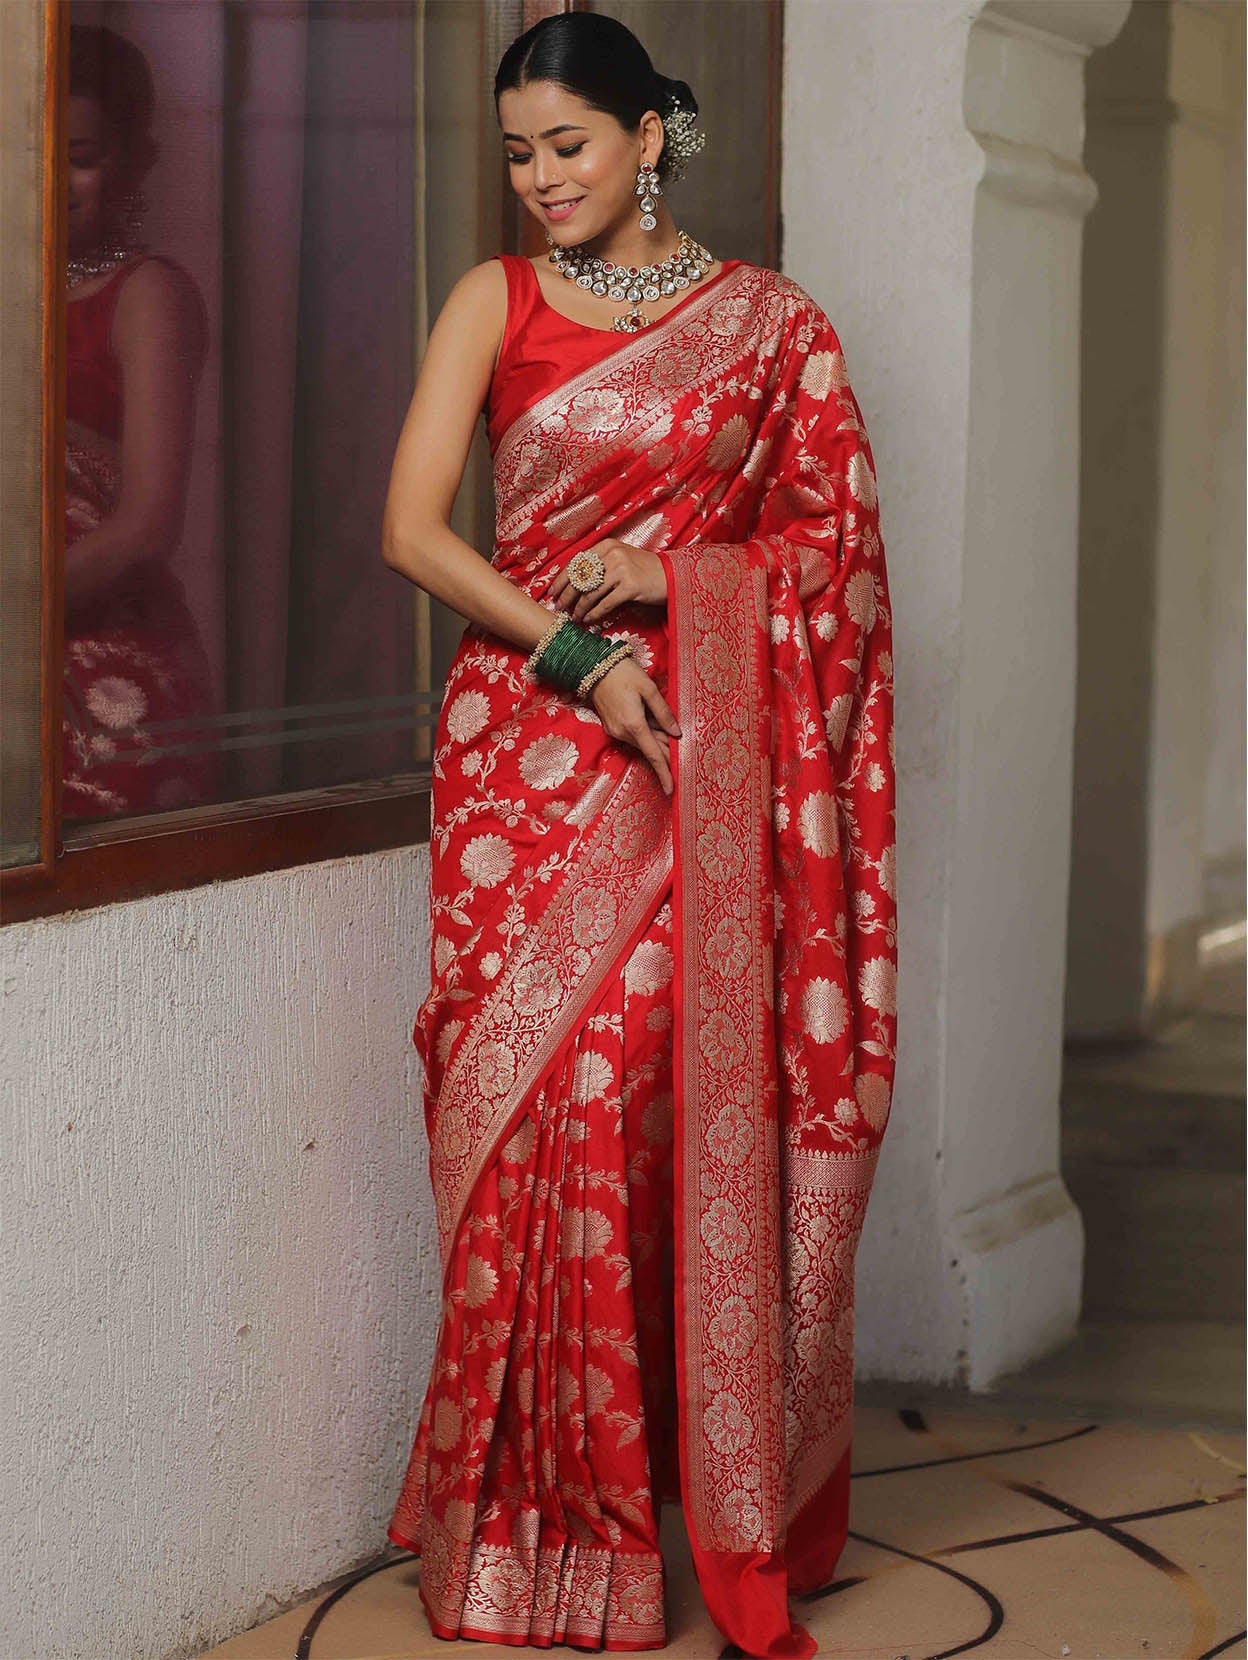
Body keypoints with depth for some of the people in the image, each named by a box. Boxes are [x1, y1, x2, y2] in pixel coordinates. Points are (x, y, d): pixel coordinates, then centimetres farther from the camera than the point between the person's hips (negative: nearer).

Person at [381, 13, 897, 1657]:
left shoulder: (770, 320, 8)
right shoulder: (496, 301, 7)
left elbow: (835, 536, 6)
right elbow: (413, 526, -1)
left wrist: (665, 568, -10)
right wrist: (574, 649, -13)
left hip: (705, 756, 0)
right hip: (530, 737, 0)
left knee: (702, 1102, -5)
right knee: (534, 1106, -4)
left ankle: (738, 1523, 5)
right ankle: (544, 1524, 5)